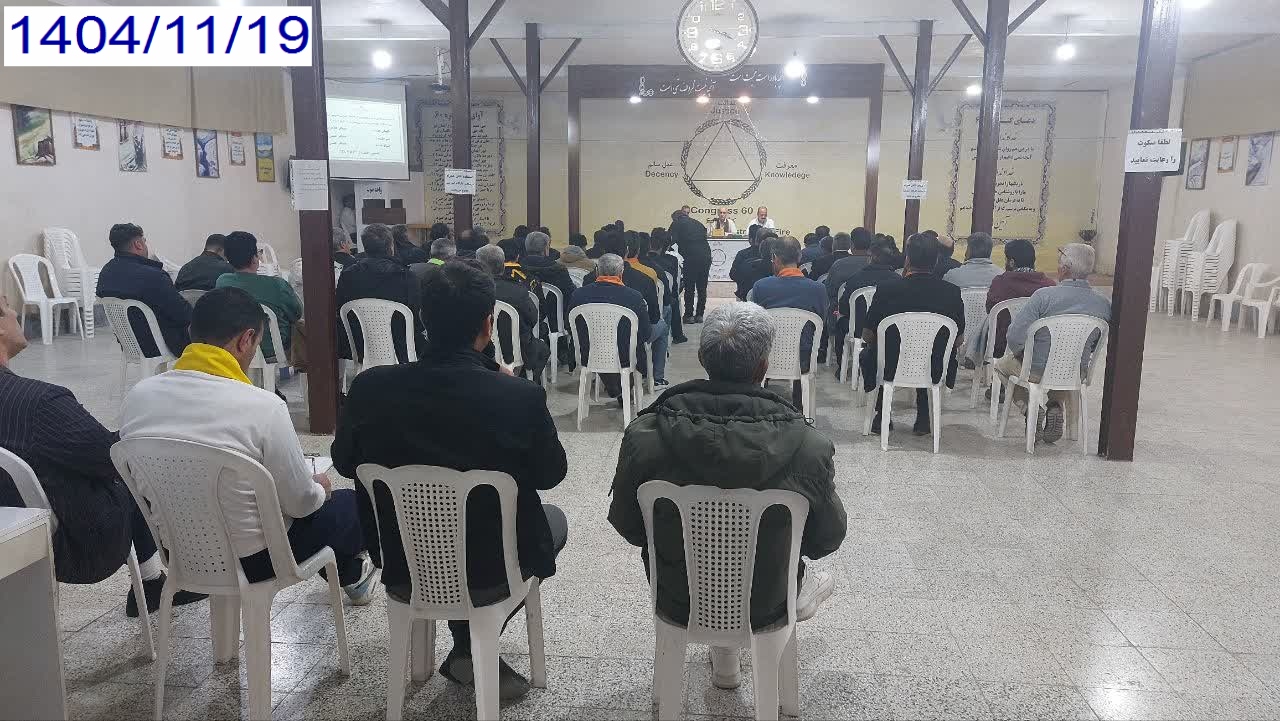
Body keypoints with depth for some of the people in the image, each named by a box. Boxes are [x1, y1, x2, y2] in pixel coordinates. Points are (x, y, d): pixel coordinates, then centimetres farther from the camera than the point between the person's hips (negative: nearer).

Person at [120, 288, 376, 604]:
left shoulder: (137, 396, -11)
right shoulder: (263, 407, -28)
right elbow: (300, 502, -17)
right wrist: (319, 487, 7)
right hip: (251, 560, -6)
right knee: (352, 502, 20)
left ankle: (346, 570, 51)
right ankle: (352, 575, 48)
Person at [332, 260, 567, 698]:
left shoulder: (370, 388, -16)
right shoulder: (522, 398, -24)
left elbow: (345, 464, 3)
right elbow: (551, 474, -5)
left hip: (401, 571, 4)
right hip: (489, 576, -3)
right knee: (554, 518, 27)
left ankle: (471, 653, 33)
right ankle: (473, 650, 22)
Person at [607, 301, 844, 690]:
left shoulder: (644, 434, -23)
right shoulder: (810, 446, -25)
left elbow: (626, 524, -8)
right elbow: (828, 538, -8)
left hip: (677, 599, 1)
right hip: (764, 603, -1)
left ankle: (724, 661, 44)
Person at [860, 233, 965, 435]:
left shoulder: (887, 288, -17)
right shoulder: (952, 292, -11)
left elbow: (867, 336, -7)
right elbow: (959, 339, 1)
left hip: (891, 368, -2)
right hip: (935, 371, 2)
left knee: (868, 352, 30)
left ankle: (881, 416, 33)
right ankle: (923, 418, 35)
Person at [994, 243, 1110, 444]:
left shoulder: (1044, 295, -23)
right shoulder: (1104, 305, -9)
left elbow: (1016, 336, -22)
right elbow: (1096, 346, 4)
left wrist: (1019, 353, -1)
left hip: (1037, 371, -4)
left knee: (1003, 364, 28)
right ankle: (1057, 406, 14)